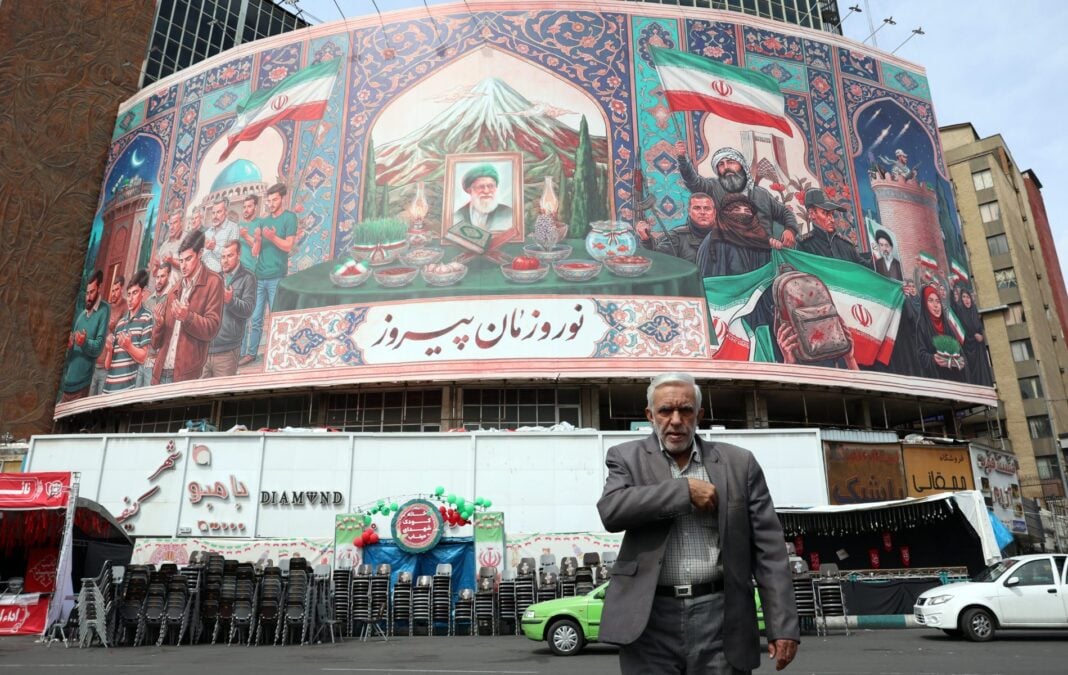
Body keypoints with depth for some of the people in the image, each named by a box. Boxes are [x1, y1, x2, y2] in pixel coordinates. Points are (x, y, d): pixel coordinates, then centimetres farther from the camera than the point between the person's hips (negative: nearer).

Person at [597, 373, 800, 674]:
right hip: (649, 618, -1)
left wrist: (783, 625, 0)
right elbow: (610, 511, -14)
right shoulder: (627, 458, 5)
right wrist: (684, 490, -12)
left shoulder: (739, 463, 7)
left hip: (720, 617, 1)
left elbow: (768, 548, 5)